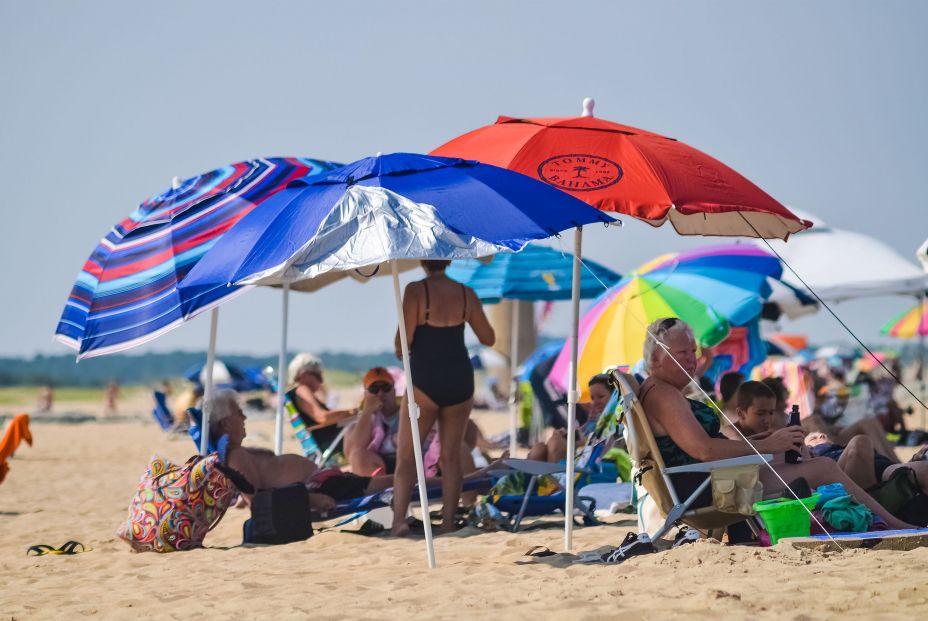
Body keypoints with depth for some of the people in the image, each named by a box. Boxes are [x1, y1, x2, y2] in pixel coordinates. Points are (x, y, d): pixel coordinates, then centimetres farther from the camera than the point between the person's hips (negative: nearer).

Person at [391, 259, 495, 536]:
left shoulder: (416, 291, -12)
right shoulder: (466, 293, 0)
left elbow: (403, 341, -14)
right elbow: (488, 338, 9)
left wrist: (399, 350, 9)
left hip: (425, 382, -3)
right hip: (460, 381, 3)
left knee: (406, 455, 1)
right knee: (451, 455, 11)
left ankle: (399, 518, -16)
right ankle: (448, 523, 8)